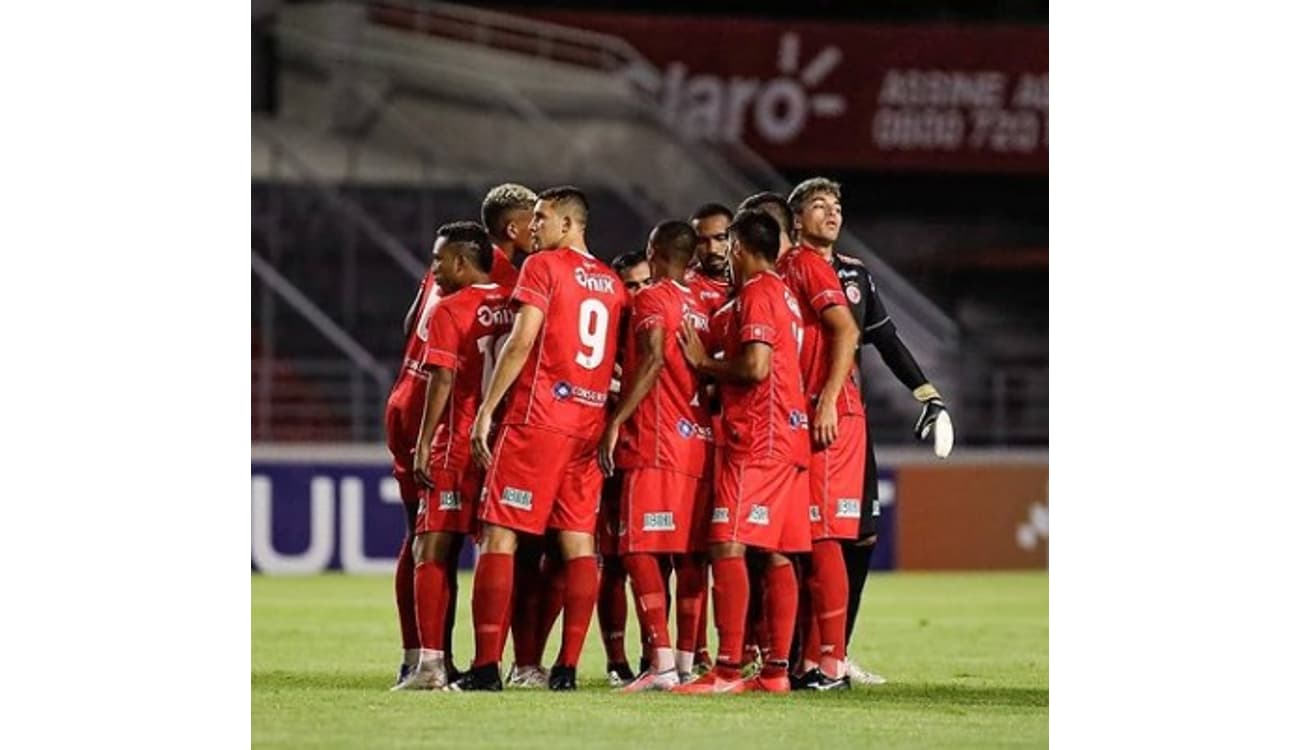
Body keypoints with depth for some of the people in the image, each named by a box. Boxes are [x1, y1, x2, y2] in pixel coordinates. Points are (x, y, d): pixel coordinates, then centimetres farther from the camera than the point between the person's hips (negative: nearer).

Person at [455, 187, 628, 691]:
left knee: (500, 535, -5)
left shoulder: (542, 267, -3)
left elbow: (521, 343, -11)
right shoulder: (613, 284, 16)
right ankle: (568, 666, 1)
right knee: (579, 542, 5)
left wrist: (486, 410, -10)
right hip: (590, 423, 6)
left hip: (536, 420, -6)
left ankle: (487, 665, -11)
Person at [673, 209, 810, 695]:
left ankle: (728, 669, -19)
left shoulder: (756, 293, -9)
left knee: (727, 546, -13)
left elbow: (755, 366, -19)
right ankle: (776, 669, 6)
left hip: (756, 439, -10)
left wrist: (704, 363, -5)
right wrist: (714, 367, 18)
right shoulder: (784, 294, 19)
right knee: (777, 554, 7)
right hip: (789, 437, 10)